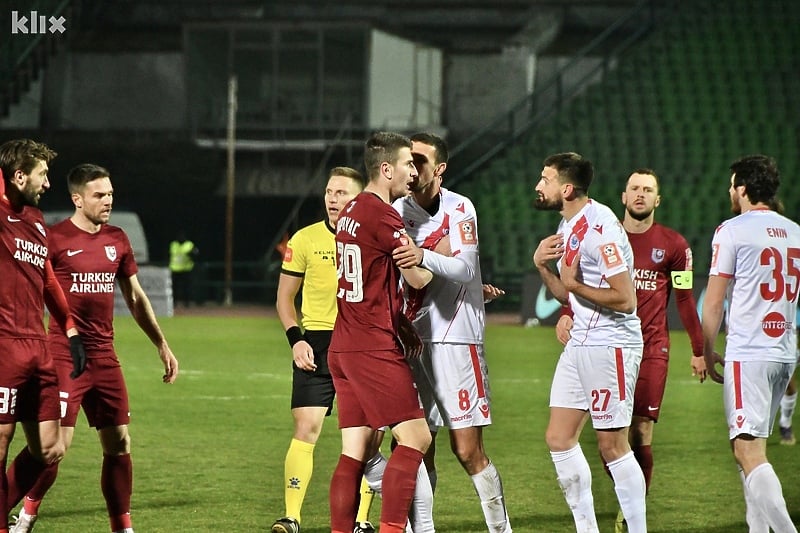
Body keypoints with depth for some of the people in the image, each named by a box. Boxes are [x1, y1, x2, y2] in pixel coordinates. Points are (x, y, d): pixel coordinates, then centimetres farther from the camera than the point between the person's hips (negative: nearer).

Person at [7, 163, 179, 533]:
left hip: (104, 355, 7)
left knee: (119, 444, 8)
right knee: (57, 442, -15)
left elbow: (135, 298, 22)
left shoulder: (117, 240, 12)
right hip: (64, 354, -7)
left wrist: (162, 345, 22)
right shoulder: (55, 239, -7)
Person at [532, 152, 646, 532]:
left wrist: (575, 285, -14)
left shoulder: (600, 229, -19)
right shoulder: (567, 227, 12)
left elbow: (625, 300, -22)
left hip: (610, 345, -10)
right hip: (580, 344, 10)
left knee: (612, 445, -5)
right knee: (559, 438, 9)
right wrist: (543, 266, 2)